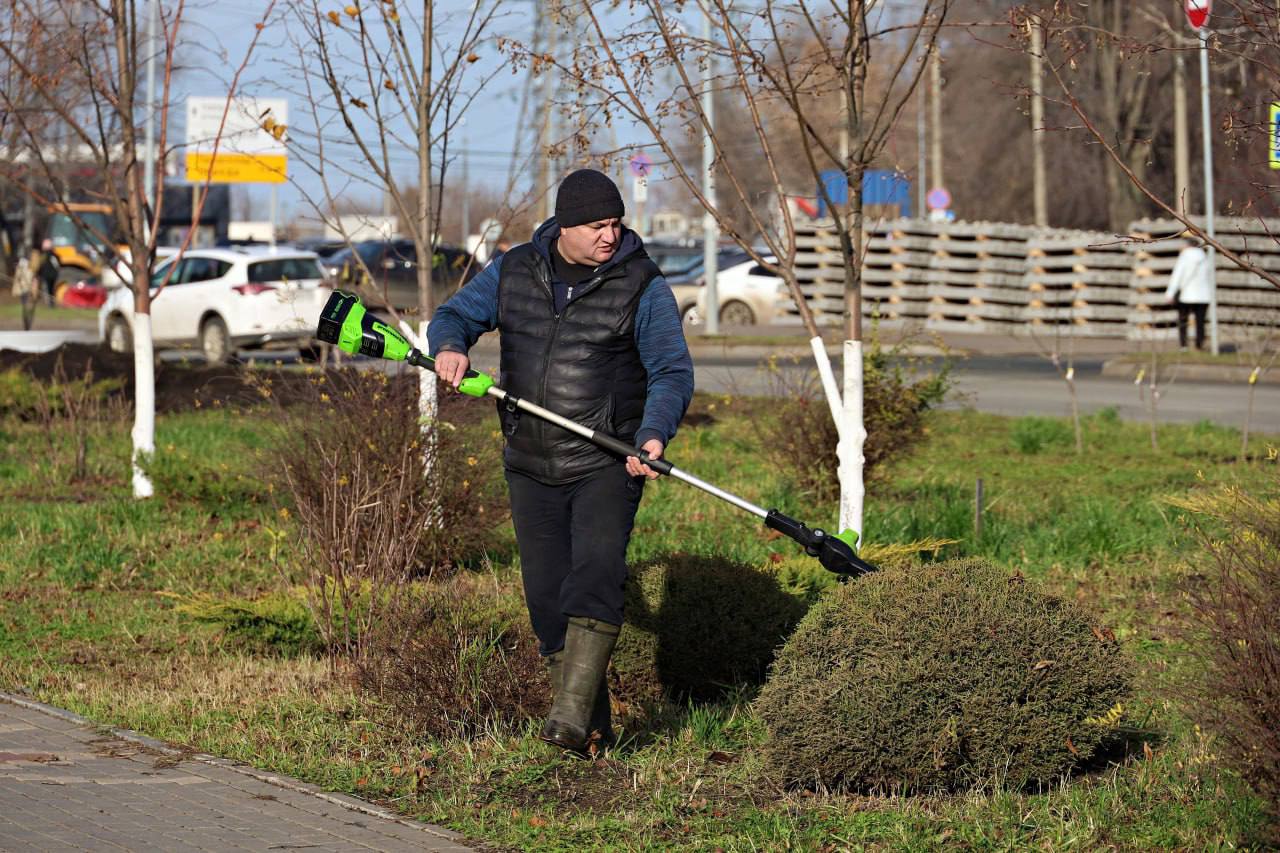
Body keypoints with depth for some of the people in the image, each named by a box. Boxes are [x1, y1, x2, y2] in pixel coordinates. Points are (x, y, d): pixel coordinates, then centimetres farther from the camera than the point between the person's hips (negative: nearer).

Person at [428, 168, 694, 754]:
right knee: (547, 594, 3)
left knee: (595, 575, -23)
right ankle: (593, 729, 13)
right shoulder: (514, 272, 6)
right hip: (531, 467, 4)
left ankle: (571, 714, -29)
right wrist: (450, 346, -13)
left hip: (607, 465, -4)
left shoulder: (642, 287, -4)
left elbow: (672, 372, -7)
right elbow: (455, 314, 13)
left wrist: (654, 434, -25)